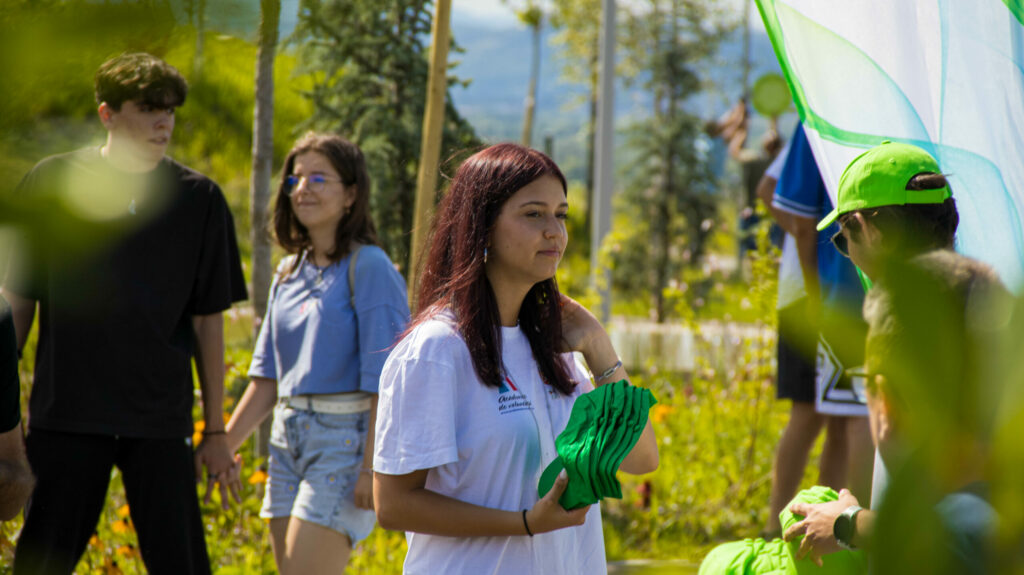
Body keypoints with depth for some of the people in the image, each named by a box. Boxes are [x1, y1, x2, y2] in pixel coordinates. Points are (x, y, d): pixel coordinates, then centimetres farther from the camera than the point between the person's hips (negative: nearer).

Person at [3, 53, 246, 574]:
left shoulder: (199, 199, 4)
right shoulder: (53, 183, 2)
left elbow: (208, 320, 8)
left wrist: (216, 429, 8)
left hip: (161, 419, 1)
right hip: (65, 414, 0)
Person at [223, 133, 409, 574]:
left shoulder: (368, 267, -8)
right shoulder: (289, 272, 14)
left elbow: (385, 380, -13)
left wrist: (373, 467, -18)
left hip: (344, 440, -8)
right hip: (289, 438, 8)